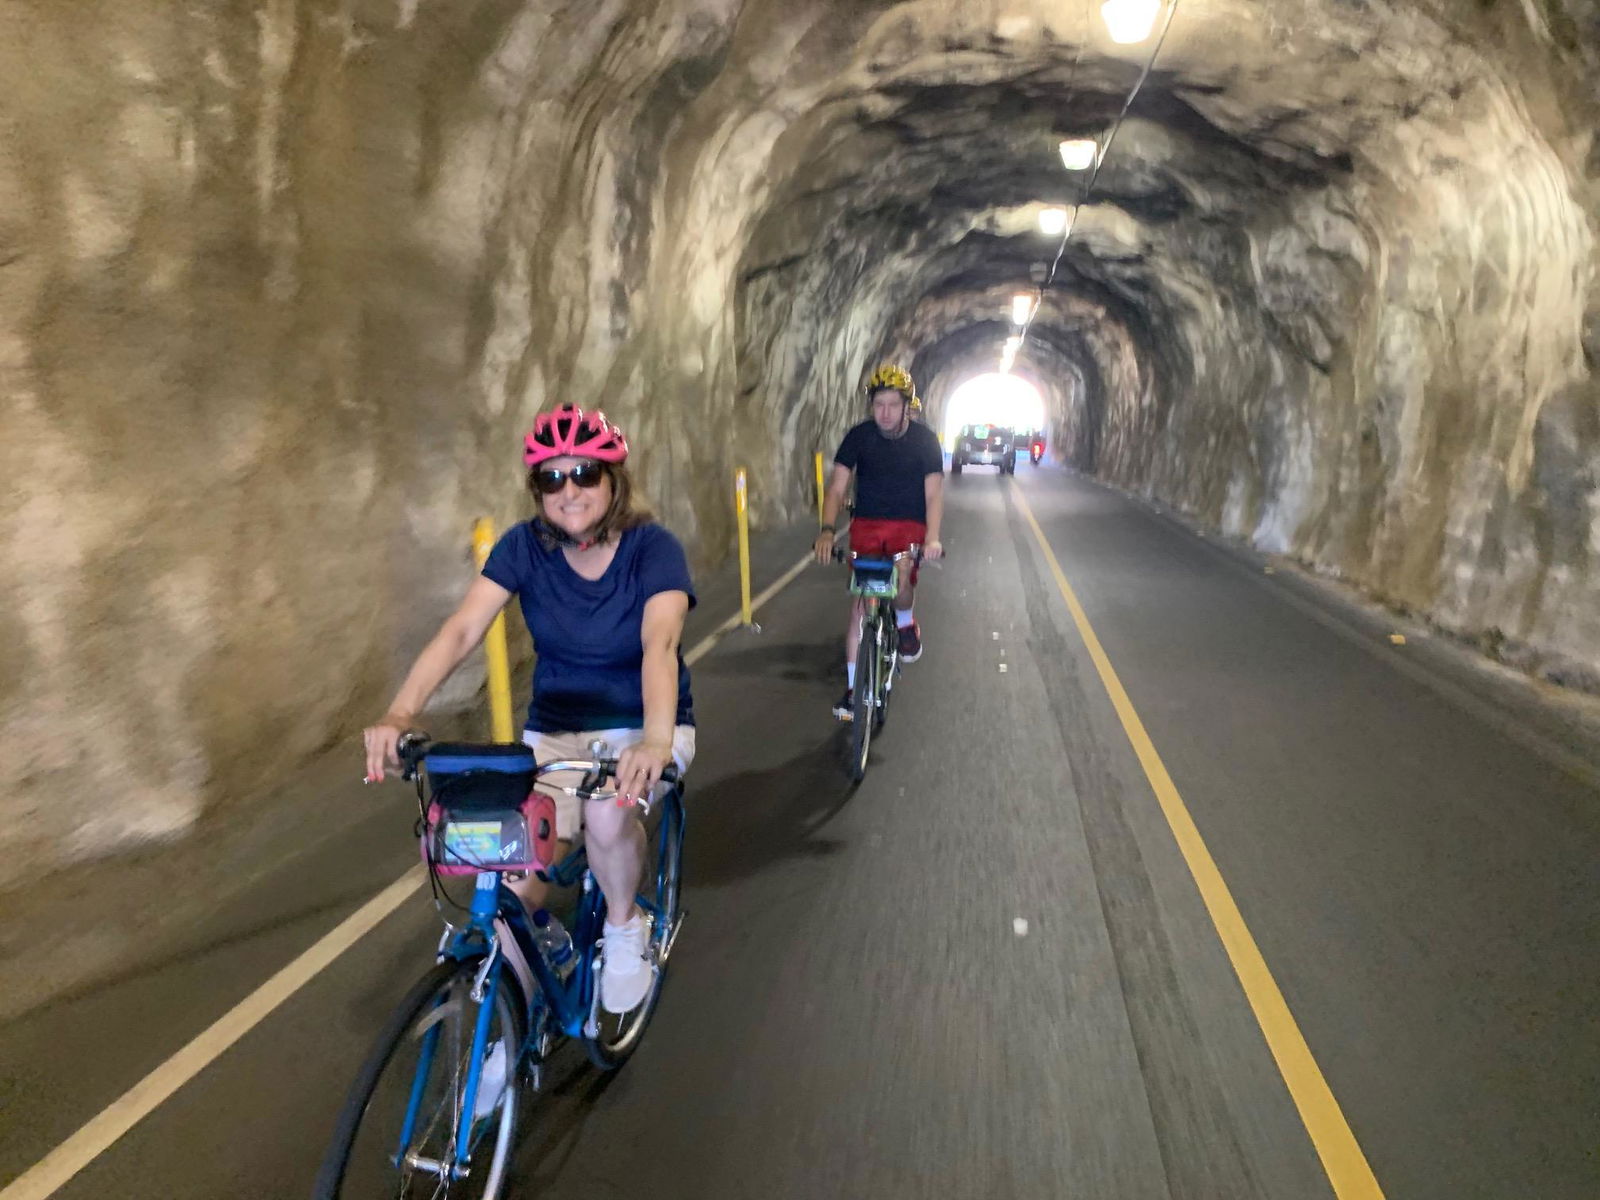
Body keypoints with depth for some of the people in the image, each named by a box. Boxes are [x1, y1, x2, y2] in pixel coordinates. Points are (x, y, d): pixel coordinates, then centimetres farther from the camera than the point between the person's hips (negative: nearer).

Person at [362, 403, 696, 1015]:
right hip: (555, 729, 2)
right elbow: (460, 630, -22)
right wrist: (399, 714, -39)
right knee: (512, 885, -16)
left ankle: (624, 929, -1)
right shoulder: (524, 546, -11)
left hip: (641, 724, -2)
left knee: (608, 816, -34)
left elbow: (660, 642, -36)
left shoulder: (652, 548, -19)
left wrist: (656, 739, -55)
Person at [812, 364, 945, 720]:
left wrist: (932, 537, -26)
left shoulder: (924, 439, -7)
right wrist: (827, 530, -23)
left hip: (909, 525, -1)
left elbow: (934, 492, -11)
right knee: (860, 604, -7)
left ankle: (906, 623, 8)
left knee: (901, 583, -29)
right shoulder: (859, 436, -5)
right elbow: (837, 487, -8)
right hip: (867, 525, 1)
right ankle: (852, 687, 2)